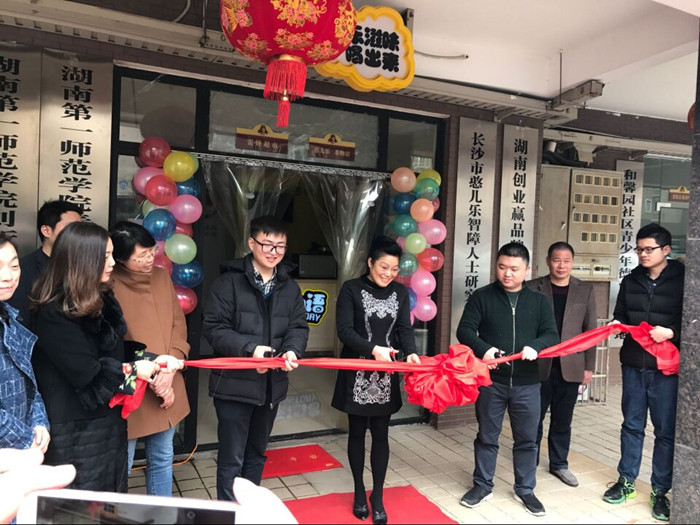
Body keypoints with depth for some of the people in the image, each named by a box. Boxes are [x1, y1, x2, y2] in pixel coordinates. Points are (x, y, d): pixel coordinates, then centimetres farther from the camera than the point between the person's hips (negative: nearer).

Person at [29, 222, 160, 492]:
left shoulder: (101, 300, 6)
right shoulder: (53, 314, -22)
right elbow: (88, 375, -24)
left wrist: (152, 360, -5)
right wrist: (133, 370, -11)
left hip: (109, 420, 8)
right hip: (76, 431, -8)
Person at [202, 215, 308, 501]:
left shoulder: (290, 287, 7)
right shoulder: (229, 281, -10)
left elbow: (299, 326, 5)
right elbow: (213, 327, -14)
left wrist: (292, 351, -16)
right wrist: (249, 348, -25)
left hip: (272, 384, 6)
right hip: (235, 384, -5)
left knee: (257, 454, 21)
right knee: (231, 459, 4)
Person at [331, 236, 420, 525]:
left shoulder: (400, 292, 5)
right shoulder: (351, 289, -7)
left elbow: (405, 328, -1)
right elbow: (344, 329, -14)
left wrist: (410, 352, -21)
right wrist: (373, 349, -27)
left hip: (386, 375, 3)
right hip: (357, 373, -2)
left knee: (380, 434, 8)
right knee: (357, 433, 11)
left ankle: (377, 495, 23)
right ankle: (359, 492, 28)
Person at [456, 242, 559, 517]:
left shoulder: (539, 301, 5)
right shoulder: (482, 297, -2)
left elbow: (552, 335, 0)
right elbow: (464, 330, -6)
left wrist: (535, 347, -21)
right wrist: (483, 349, -25)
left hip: (527, 383, 2)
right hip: (490, 381, -1)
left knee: (527, 439, 12)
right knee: (487, 436, 12)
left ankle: (525, 489, 30)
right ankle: (482, 485, 29)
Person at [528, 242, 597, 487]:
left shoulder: (585, 290, 3)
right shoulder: (533, 288, -3)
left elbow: (591, 330, 5)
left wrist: (589, 366, 2)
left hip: (570, 367, 2)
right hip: (538, 365, -1)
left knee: (562, 420, 13)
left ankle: (559, 464, 28)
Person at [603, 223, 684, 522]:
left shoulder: (682, 281, -5)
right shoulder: (630, 281, 8)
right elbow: (620, 316, 15)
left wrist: (671, 333, -20)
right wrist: (617, 325, -6)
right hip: (633, 365, 4)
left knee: (665, 431, 7)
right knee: (631, 425, 14)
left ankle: (660, 491, 20)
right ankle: (626, 480, 27)